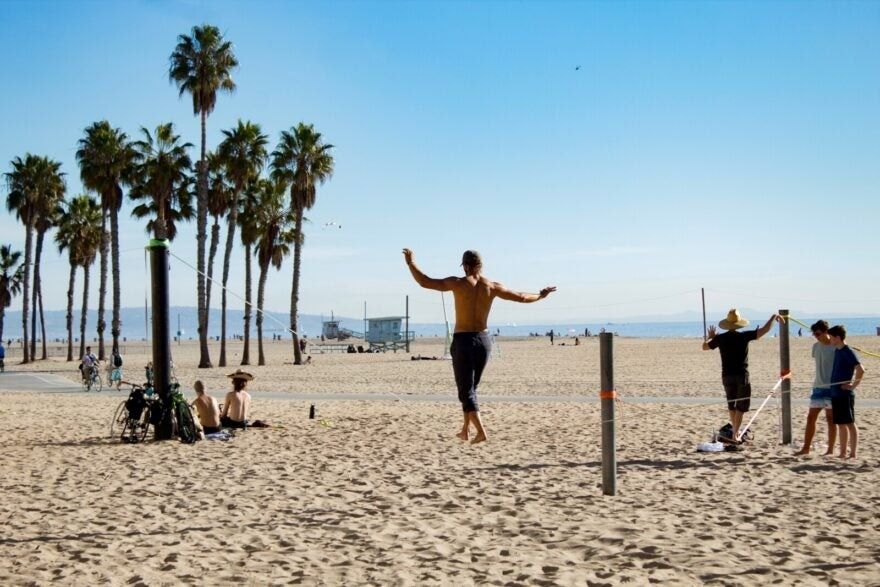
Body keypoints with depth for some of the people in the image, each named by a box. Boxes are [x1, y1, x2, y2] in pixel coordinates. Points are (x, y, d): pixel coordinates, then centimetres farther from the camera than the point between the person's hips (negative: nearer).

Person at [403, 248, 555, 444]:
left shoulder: (458, 283, -10)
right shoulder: (492, 286, 0)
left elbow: (424, 282, -9)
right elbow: (521, 297, 9)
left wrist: (410, 262, 4)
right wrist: (540, 295, 27)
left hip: (463, 340, -4)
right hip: (483, 340, 4)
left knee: (466, 390, -1)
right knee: (471, 387, 20)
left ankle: (481, 432, -15)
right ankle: (465, 430, 27)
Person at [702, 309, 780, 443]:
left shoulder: (720, 338, -1)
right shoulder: (744, 336, -9)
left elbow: (705, 346, 16)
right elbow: (765, 329, -11)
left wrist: (711, 337, 34)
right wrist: (774, 317, 4)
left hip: (727, 376, 3)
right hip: (742, 375, -3)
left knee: (731, 405, 19)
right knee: (741, 406, 4)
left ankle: (735, 431, 29)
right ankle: (735, 434, -1)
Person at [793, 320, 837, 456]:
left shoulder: (836, 347, -10)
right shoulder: (816, 346, 9)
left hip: (832, 387, -6)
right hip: (818, 387, 6)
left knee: (830, 418, 0)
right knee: (811, 418, 7)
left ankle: (830, 450, 8)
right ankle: (806, 448, 13)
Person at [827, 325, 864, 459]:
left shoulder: (848, 352, -13)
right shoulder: (837, 351, 13)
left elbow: (861, 370, -23)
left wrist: (853, 386, -17)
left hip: (845, 394, -9)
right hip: (835, 394, 9)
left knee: (850, 423, -4)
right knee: (841, 424, 12)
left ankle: (853, 454, 0)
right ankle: (842, 453, 19)